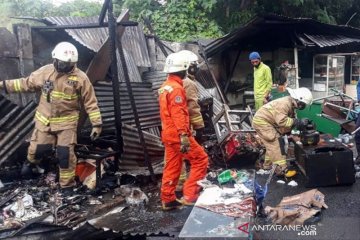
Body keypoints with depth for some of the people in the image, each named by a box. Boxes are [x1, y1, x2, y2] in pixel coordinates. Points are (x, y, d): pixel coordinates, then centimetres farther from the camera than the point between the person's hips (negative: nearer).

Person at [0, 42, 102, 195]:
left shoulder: (80, 78, -13)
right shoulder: (45, 71, -5)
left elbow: (90, 102, -8)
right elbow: (27, 83, 10)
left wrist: (97, 124, -11)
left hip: (67, 122, -2)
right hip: (45, 120, 2)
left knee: (65, 153, -5)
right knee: (38, 148, 6)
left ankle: (67, 185, 14)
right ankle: (31, 162, 44)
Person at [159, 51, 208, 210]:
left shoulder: (165, 87, 16)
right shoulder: (176, 88, -14)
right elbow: (178, 113, -23)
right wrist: (184, 135, -28)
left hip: (168, 133, 10)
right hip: (178, 134, -10)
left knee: (171, 167, 13)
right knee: (201, 159, -2)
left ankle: (167, 200, 19)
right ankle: (190, 195, -3)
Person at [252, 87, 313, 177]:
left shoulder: (290, 104, 7)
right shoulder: (284, 104, -25)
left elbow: (289, 119, 10)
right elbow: (281, 121, -32)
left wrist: (300, 123, -7)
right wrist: (297, 122, -28)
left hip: (265, 121, 10)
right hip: (261, 121, -10)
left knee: (272, 144, 20)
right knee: (276, 144, -13)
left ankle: (268, 164, 33)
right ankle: (282, 169, -14)